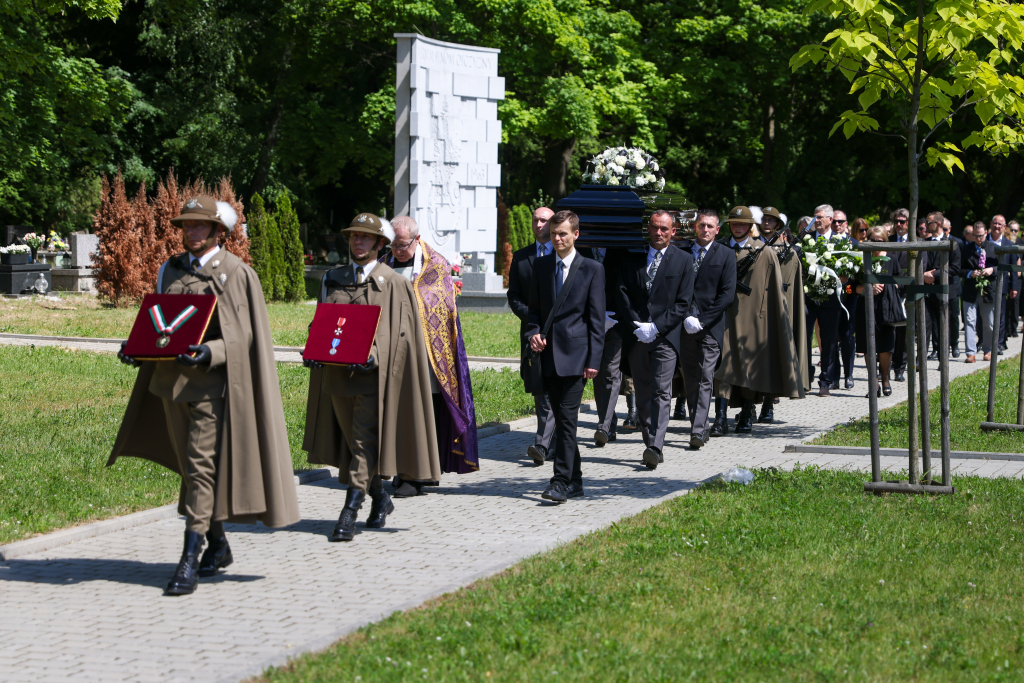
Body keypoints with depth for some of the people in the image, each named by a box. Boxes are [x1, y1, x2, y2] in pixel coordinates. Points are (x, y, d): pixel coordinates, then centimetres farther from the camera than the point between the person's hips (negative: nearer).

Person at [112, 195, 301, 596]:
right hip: (171, 381, 7)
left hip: (212, 384, -7)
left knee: (201, 468, -11)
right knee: (191, 469, 13)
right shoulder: (171, 271, 13)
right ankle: (218, 547, 28)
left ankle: (190, 560, -10)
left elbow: (244, 336, -9)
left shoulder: (237, 274, -5)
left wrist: (208, 352, -26)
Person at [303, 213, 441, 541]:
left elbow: (401, 333, -5)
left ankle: (349, 514, -12)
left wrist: (374, 355, -20)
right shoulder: (332, 280, 13)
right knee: (354, 443, 12)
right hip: (336, 373, 5)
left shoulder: (394, 284, 0)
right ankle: (380, 499, 30)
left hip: (373, 375, -5)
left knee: (364, 443, -10)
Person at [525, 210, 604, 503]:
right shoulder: (541, 265, 12)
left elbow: (596, 319, -3)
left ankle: (561, 482, -13)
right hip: (549, 355, 5)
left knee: (567, 419, -11)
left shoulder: (592, 269, -1)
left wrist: (593, 360, -9)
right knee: (560, 420, 9)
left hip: (575, 355, -5)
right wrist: (534, 333, -4)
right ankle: (574, 480, 18)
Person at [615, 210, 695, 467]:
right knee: (643, 395, 6)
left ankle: (656, 447, -20)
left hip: (666, 337, -3)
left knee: (661, 393, -12)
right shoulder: (632, 258, 10)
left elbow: (683, 302, -1)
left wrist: (656, 327, -11)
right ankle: (650, 445, 13)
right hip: (637, 337, 3)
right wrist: (637, 325, -8)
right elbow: (622, 294, 5)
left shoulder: (683, 260, 4)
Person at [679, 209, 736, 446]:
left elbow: (727, 294, -3)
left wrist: (702, 319, -10)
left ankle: (698, 431, -14)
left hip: (711, 326, -3)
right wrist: (686, 317, -8)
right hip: (685, 326, 3)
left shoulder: (726, 255, 3)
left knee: (705, 379, -9)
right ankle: (701, 426, 18)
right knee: (690, 380, 7)